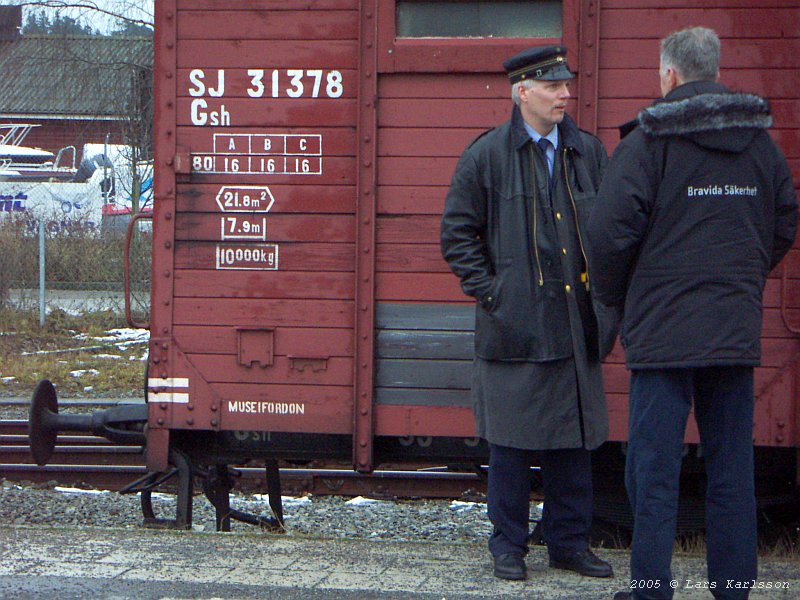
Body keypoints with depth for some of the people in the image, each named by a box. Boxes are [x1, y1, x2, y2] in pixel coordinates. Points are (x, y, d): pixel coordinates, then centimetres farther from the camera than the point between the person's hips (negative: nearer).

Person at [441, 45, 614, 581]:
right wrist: (487, 291, -5)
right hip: (514, 324, -3)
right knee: (511, 438, 2)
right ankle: (509, 546, 12)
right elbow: (458, 233, 2)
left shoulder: (589, 152, 9)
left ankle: (570, 541, 18)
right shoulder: (486, 155, -1)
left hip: (575, 323, 4)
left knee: (574, 436, 8)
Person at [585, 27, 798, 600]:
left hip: (664, 329, -4)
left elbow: (610, 231, -12)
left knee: (654, 472, 1)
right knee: (732, 471, 10)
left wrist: (613, 295, 5)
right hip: (737, 331, 5)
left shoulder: (648, 142, -8)